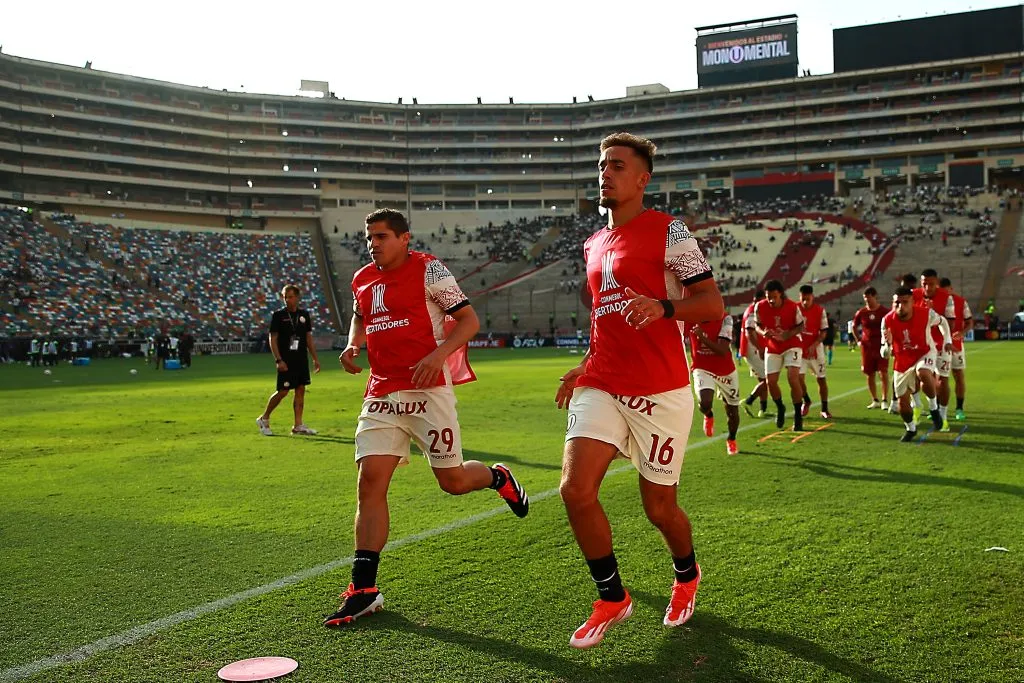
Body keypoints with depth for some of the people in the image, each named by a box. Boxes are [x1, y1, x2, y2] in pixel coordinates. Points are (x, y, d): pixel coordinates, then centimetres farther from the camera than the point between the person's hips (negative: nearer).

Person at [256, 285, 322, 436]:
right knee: (283, 391, -6)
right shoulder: (278, 315, -3)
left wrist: (315, 358, 12)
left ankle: (298, 425, 7)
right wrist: (278, 360, -14)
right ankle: (264, 419, 12)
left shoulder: (304, 314, 10)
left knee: (301, 390, 3)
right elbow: (273, 339, -5)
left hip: (301, 360, 5)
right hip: (286, 361, -5)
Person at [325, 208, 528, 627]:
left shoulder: (428, 270, -5)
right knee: (370, 481, -5)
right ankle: (364, 589, -2)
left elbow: (468, 319, -5)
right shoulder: (362, 281, 13)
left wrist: (439, 354, -21)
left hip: (428, 389, -5)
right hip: (381, 393, 5)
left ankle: (498, 478, 38)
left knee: (453, 481, 1)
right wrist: (352, 345, 12)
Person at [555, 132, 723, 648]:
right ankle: (612, 600, 9)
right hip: (601, 387, 5)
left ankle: (686, 576, 39)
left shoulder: (668, 231, -5)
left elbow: (713, 305, -9)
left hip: (660, 392, -5)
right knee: (576, 491, -12)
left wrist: (664, 307, -27)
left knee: (659, 508, 5)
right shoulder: (594, 244, 16)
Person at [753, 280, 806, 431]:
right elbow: (757, 325, 1)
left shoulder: (792, 307, -18)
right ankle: (780, 408, 27)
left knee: (793, 379, -17)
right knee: (771, 381, -3)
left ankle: (798, 416, -1)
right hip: (772, 349, 3)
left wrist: (787, 335, -25)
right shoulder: (760, 307, -14)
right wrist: (763, 332, -23)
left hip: (791, 346, -3)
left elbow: (800, 326, -6)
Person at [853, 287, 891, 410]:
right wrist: (858, 341, 10)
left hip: (881, 347, -3)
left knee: (883, 374, -11)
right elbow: (854, 327, 19)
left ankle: (885, 401, -4)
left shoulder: (885, 312, -6)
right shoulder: (861, 313, 3)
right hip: (867, 347, 3)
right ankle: (875, 401, 17)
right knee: (870, 375, 7)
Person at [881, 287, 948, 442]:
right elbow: (885, 355, -16)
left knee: (923, 373, -38)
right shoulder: (888, 321, -20)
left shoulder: (926, 314, -22)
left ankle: (933, 407, -10)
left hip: (924, 354, -2)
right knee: (902, 403, 4)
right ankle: (911, 429, 36)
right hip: (902, 362, 2)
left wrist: (947, 341, 2)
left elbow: (941, 322, 4)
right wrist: (888, 344, -37)